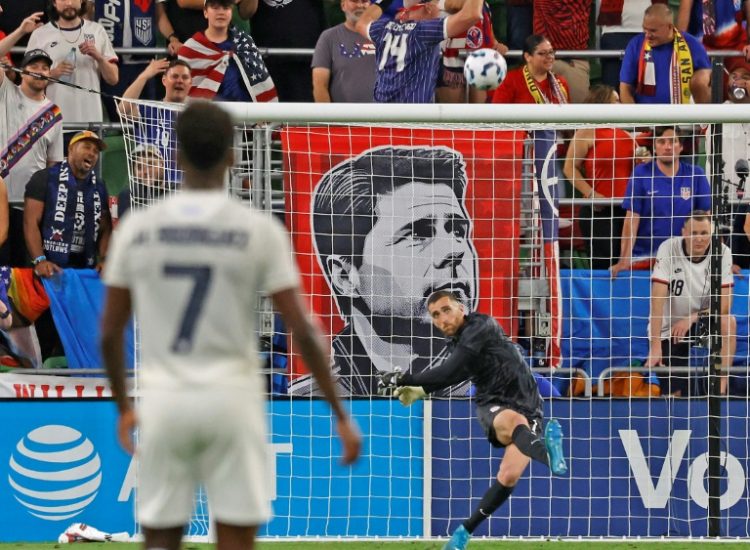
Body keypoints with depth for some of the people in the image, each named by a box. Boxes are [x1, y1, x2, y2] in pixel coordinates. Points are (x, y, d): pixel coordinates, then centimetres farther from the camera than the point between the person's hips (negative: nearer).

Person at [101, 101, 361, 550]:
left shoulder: (137, 228, 1)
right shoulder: (259, 230, -5)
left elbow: (110, 333, 6)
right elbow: (303, 331, -7)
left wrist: (123, 407, 21)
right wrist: (340, 414, -1)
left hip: (163, 399, 2)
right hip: (231, 397, -2)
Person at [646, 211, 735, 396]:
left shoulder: (722, 253, -12)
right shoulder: (668, 249, -17)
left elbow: (724, 305, -13)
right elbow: (658, 299, -23)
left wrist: (692, 318, -26)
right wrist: (655, 346, -30)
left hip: (700, 325, 2)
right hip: (668, 331, -2)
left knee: (728, 322, -31)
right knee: (674, 397, -11)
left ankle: (720, 390, -25)